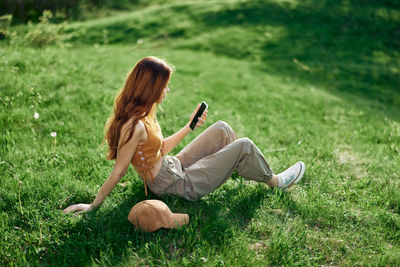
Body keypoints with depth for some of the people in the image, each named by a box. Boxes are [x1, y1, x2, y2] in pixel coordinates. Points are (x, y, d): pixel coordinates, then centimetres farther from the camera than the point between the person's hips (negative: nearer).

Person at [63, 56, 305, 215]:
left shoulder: (140, 113, 0)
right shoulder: (136, 126, -30)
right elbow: (118, 173, -23)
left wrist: (190, 125, 10)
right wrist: (92, 205, -17)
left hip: (173, 166, 9)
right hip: (179, 185, -9)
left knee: (221, 129, 12)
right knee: (244, 146, -6)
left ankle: (244, 167, 29)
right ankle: (274, 181, 21)